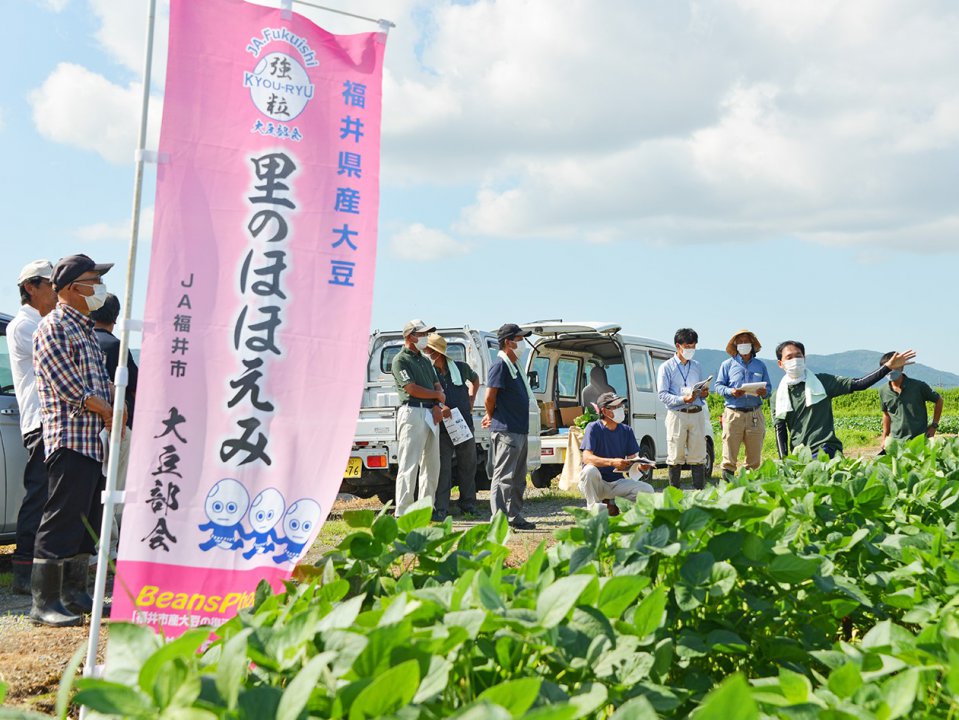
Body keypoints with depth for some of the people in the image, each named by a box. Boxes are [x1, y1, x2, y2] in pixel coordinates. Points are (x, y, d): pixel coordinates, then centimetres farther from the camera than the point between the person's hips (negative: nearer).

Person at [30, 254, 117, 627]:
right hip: (70, 439, -9)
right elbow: (69, 388, -16)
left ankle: (75, 593, 22)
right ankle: (44, 602, -2)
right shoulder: (53, 328, -9)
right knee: (61, 521, -8)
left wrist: (113, 409, 4)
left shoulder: (85, 330, 20)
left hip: (93, 441, 9)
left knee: (87, 522, 13)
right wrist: (109, 412, -6)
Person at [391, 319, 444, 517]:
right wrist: (437, 395, -1)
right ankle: (403, 512, -10)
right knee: (409, 465, -10)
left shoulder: (425, 361, 22)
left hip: (431, 414, 8)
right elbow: (412, 389, -13)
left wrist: (437, 406, -2)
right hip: (412, 413, -8)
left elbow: (438, 386, 18)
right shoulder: (401, 360, -4)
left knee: (432, 464, 10)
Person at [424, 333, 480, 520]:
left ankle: (468, 505, 26)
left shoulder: (460, 368, 6)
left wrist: (471, 399, 16)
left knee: (468, 466, 12)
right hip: (442, 428, -3)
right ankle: (439, 510, -3)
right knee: (442, 469, -6)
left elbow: (475, 379, 28)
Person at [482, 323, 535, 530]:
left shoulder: (515, 365, 17)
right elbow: (489, 397, -16)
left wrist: (492, 416, 16)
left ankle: (515, 517, 23)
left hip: (520, 430, 10)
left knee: (518, 478, 15)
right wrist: (492, 417, 0)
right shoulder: (500, 365, -13)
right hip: (506, 430, -10)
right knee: (503, 477, -7)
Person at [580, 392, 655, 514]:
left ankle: (613, 505, 1)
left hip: (617, 482, 4)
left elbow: (632, 459, 3)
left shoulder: (626, 431, 6)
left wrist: (640, 465, -22)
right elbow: (587, 457, -22)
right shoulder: (594, 428, -10)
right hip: (596, 483, -4)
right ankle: (594, 510, -16)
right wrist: (612, 462, -37)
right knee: (590, 470, -37)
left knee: (647, 490, -18)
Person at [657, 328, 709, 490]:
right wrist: (683, 399, -20)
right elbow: (662, 394, -6)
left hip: (696, 414, 5)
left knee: (698, 456, 3)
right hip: (677, 415, -4)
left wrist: (704, 393, 0)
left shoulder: (696, 367, 18)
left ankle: (700, 492, 6)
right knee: (675, 457, -3)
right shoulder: (667, 367, 1)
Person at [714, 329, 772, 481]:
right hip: (733, 414, -2)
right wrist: (731, 392, -13)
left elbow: (768, 387, 15)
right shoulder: (727, 364, 9)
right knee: (730, 453, -7)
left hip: (755, 415, 2)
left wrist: (764, 392, -9)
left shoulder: (760, 365, 15)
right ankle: (727, 480, -2)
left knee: (755, 454, 2)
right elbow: (718, 385, 7)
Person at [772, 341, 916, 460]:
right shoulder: (778, 396, 9)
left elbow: (857, 384, 0)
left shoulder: (821, 382, 6)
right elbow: (780, 431, 7)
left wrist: (888, 367, -9)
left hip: (826, 448, -2)